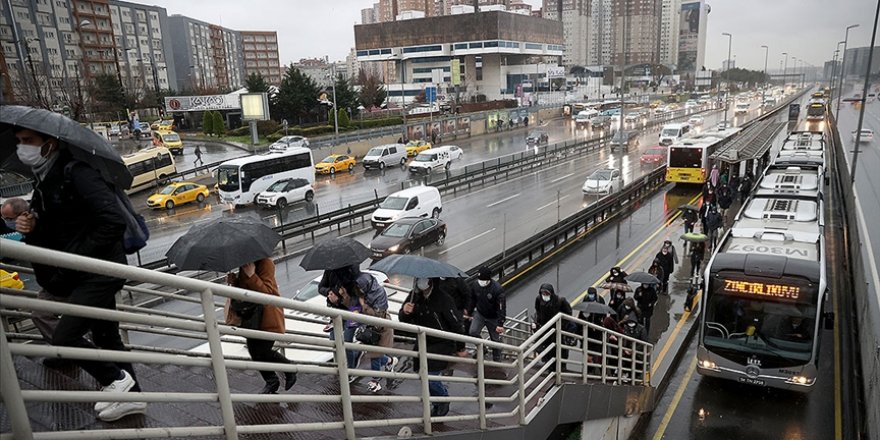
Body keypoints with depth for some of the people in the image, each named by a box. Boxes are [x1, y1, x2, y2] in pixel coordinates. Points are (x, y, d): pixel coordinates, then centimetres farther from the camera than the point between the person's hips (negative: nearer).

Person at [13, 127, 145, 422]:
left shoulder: (76, 173, -18)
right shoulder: (44, 180, 12)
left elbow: (114, 221, -27)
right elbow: (51, 231, 20)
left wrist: (78, 257, -20)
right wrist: (30, 226, -2)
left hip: (101, 272, -10)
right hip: (85, 274, 10)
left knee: (64, 338, -9)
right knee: (106, 337, 16)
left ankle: (116, 379, 12)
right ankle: (132, 395, 28)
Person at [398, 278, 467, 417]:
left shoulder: (443, 299, -24)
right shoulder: (414, 296, -7)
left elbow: (456, 323, -14)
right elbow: (402, 320, 1)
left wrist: (461, 348, -6)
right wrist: (405, 312, -25)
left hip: (443, 343, -6)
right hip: (424, 342, 6)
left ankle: (444, 399, 17)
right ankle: (437, 403, 35)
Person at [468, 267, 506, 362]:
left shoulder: (497, 289, -28)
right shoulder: (475, 285, -14)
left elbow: (502, 307, -23)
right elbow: (472, 300, 5)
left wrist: (500, 324, -25)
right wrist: (470, 314, 13)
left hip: (493, 318, -3)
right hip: (479, 314, 3)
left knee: (495, 339, 8)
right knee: (472, 332, -14)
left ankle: (497, 359, 29)